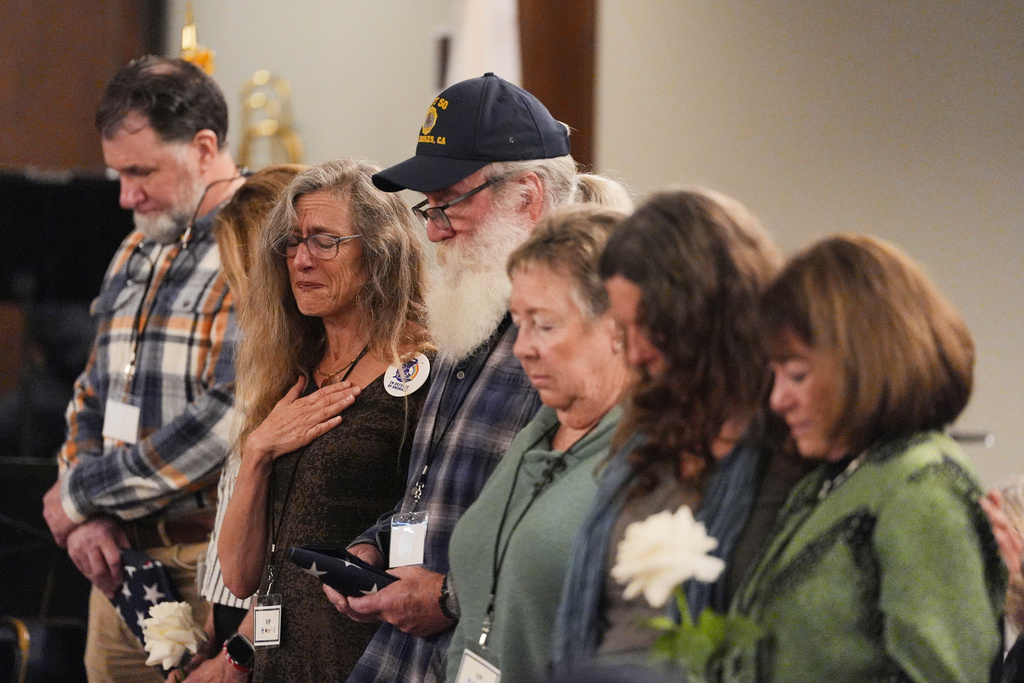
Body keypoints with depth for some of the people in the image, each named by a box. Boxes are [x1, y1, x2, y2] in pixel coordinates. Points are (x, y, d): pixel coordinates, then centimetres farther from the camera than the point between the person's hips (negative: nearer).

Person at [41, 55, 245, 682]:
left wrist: (81, 493, -10)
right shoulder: (136, 254, 17)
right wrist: (81, 519, 1)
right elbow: (92, 401, 21)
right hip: (121, 555, 7)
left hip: (213, 560, -7)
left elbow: (228, 420, -20)